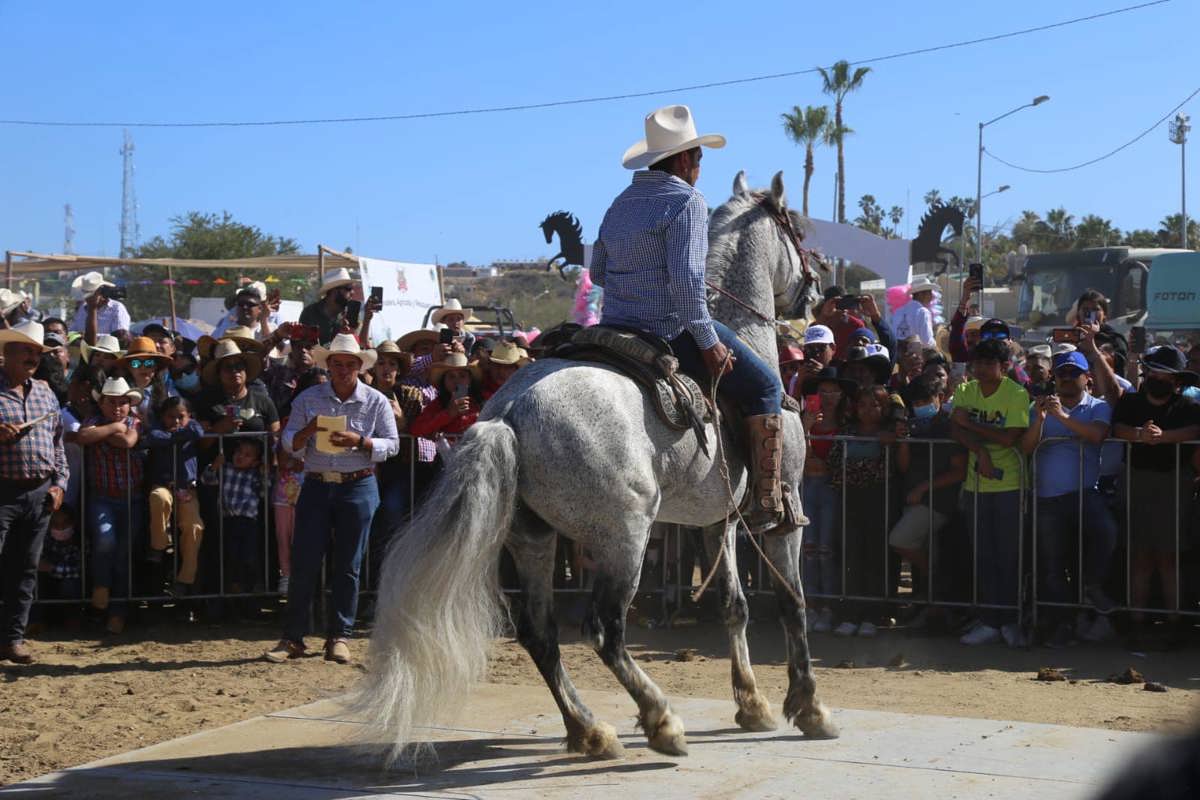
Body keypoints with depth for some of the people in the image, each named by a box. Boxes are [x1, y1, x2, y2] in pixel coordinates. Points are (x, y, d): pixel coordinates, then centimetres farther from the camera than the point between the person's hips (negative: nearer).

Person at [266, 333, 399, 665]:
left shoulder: (376, 402, 3)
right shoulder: (308, 399, 6)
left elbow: (391, 445, 1)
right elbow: (290, 444, 4)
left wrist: (358, 441, -16)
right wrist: (309, 430, -17)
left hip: (358, 488, -1)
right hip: (316, 486, 1)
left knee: (347, 566, 3)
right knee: (303, 563, -3)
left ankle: (338, 637, 11)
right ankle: (292, 638, 4)